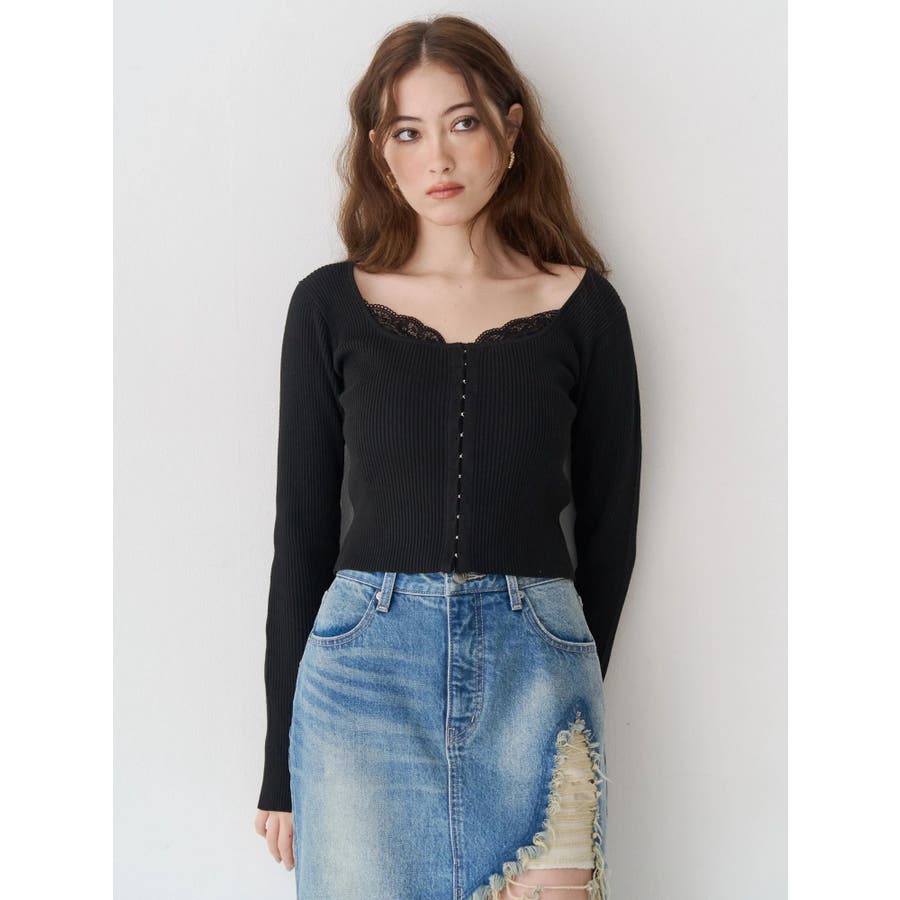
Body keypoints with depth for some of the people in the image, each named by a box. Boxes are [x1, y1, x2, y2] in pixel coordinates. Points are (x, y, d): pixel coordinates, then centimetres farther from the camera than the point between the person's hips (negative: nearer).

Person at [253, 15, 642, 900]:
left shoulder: (582, 308, 3)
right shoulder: (330, 305, 4)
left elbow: (609, 527, 10)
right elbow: (302, 528, 4)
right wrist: (281, 763, 5)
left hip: (535, 670, 0)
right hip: (364, 667, 0)